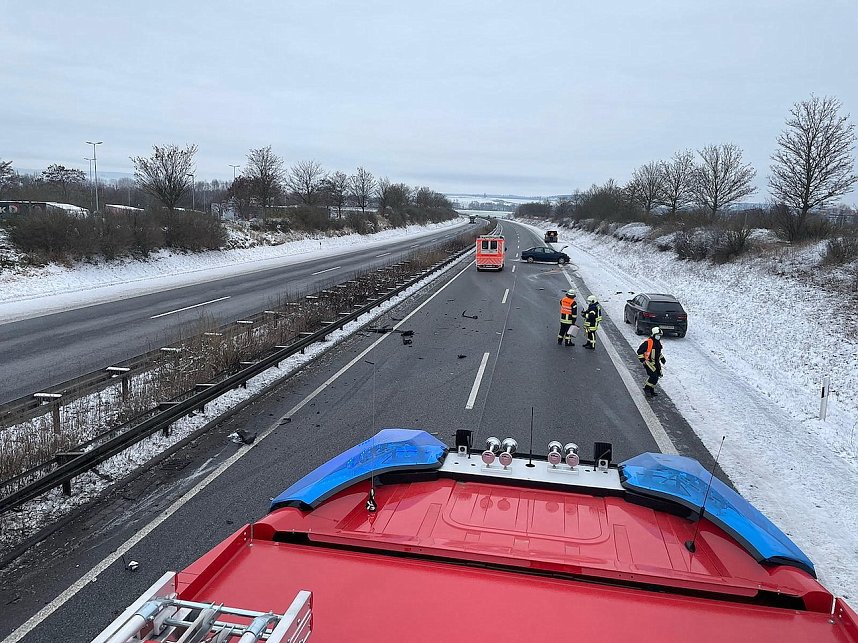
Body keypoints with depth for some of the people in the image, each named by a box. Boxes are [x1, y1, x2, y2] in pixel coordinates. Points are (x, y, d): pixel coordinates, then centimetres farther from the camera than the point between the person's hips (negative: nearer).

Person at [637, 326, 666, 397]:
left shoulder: (658, 342, 11)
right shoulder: (648, 342, -17)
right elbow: (639, 351, -15)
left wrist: (662, 358, 22)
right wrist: (642, 359, -19)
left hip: (656, 362, 9)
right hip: (649, 362, -9)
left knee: (657, 375, 9)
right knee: (654, 376, -17)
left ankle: (651, 391, 22)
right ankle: (647, 389, -1)